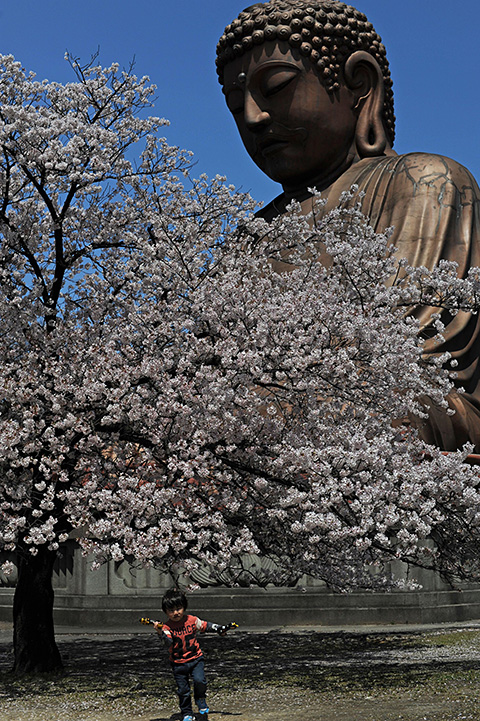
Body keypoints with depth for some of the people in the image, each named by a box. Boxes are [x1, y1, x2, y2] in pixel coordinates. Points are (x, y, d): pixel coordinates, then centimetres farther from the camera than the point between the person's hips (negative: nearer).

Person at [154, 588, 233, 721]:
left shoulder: (192, 620, -6)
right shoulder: (166, 626, -12)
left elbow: (205, 625, 10)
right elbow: (169, 643, -27)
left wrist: (219, 628, 8)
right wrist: (161, 633, -44)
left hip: (195, 658, 0)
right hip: (178, 663, 0)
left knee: (199, 681, -20)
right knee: (183, 690, 6)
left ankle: (200, 699, 10)